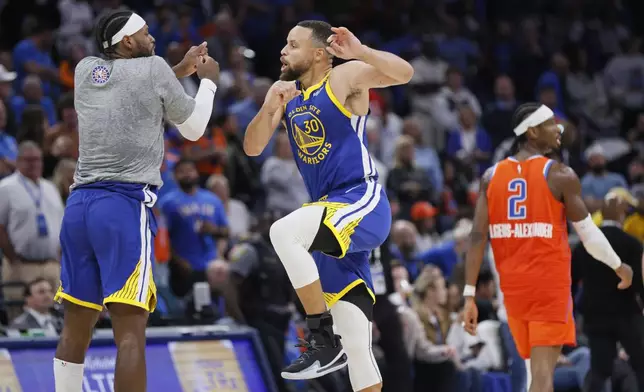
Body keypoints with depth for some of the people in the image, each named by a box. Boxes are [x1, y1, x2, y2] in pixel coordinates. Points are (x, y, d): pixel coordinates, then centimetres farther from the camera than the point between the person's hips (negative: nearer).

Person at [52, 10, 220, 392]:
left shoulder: (86, 70, 13)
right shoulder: (153, 68, -1)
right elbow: (193, 128, 12)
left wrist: (179, 72, 33)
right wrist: (208, 81, 27)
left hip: (79, 203, 6)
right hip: (126, 205, -6)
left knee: (76, 327, 13)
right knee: (131, 329, -10)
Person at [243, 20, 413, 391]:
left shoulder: (346, 77, -7)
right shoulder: (285, 92, 12)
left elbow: (404, 72, -21)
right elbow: (252, 148, 7)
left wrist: (361, 52, -36)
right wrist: (269, 108, -10)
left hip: (363, 203, -8)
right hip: (332, 214, 8)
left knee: (284, 232, -32)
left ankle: (324, 342, -23)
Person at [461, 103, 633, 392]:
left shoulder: (491, 176, 4)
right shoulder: (560, 175, -7)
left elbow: (478, 238, -2)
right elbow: (588, 232, -2)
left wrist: (470, 295, -2)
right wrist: (619, 267, 14)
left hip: (512, 286, 5)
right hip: (550, 284, -5)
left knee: (535, 368, 20)